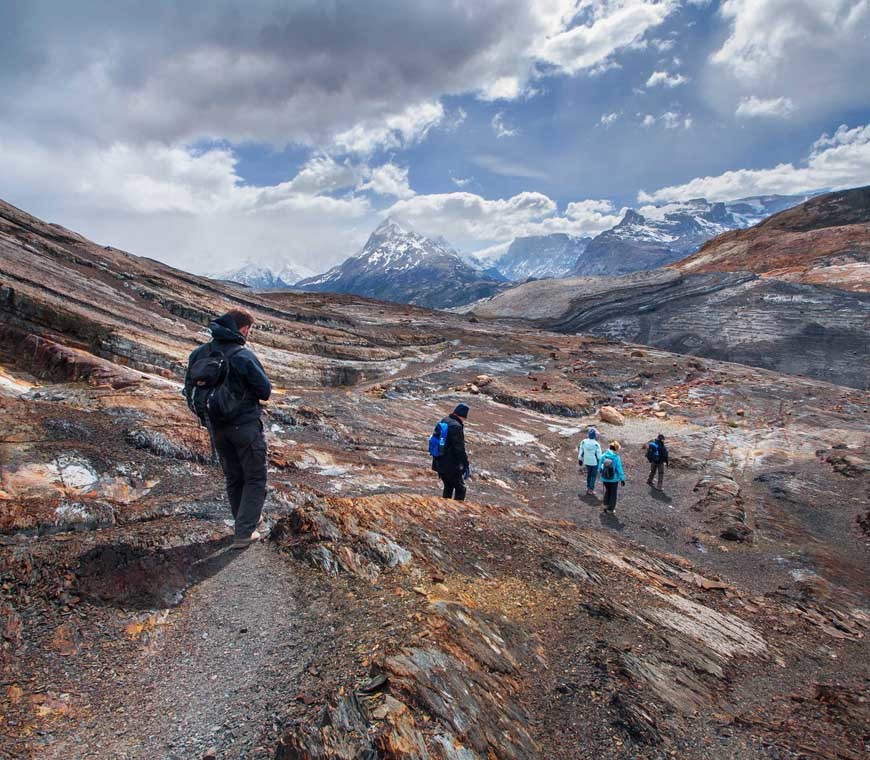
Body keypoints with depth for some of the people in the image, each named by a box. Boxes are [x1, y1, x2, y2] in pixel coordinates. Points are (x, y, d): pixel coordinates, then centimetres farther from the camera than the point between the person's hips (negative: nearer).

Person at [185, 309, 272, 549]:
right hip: (246, 427, -6)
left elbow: (189, 390, 8)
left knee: (233, 478, 21)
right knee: (255, 479, 8)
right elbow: (265, 391, -14)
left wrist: (205, 417, 17)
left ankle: (247, 520, 35)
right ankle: (244, 533, 4)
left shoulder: (199, 354, -1)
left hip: (216, 428, 6)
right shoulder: (243, 356, -20)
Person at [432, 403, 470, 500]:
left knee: (448, 487, 22)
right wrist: (466, 465, -17)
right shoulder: (456, 427, -20)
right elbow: (460, 449, -22)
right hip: (451, 465, -9)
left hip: (439, 463, 9)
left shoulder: (444, 422, 9)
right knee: (460, 489, 1)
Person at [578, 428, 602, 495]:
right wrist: (601, 463, -4)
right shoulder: (596, 444, -25)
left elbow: (581, 452, -3)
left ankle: (588, 487, 30)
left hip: (587, 461, 4)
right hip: (595, 462, -4)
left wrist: (580, 459, 11)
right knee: (593, 475, 13)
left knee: (589, 474, 24)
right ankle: (591, 490, 14)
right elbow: (599, 455, -18)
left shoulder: (583, 442, -13)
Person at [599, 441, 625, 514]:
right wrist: (622, 479, -6)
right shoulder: (616, 458, -21)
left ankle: (606, 504, 32)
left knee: (607, 491, 28)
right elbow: (619, 469, -16)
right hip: (614, 479, -3)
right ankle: (611, 509, 22)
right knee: (613, 493, 15)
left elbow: (600, 466, -1)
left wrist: (600, 472, 19)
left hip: (605, 478, 3)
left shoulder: (604, 456, -12)